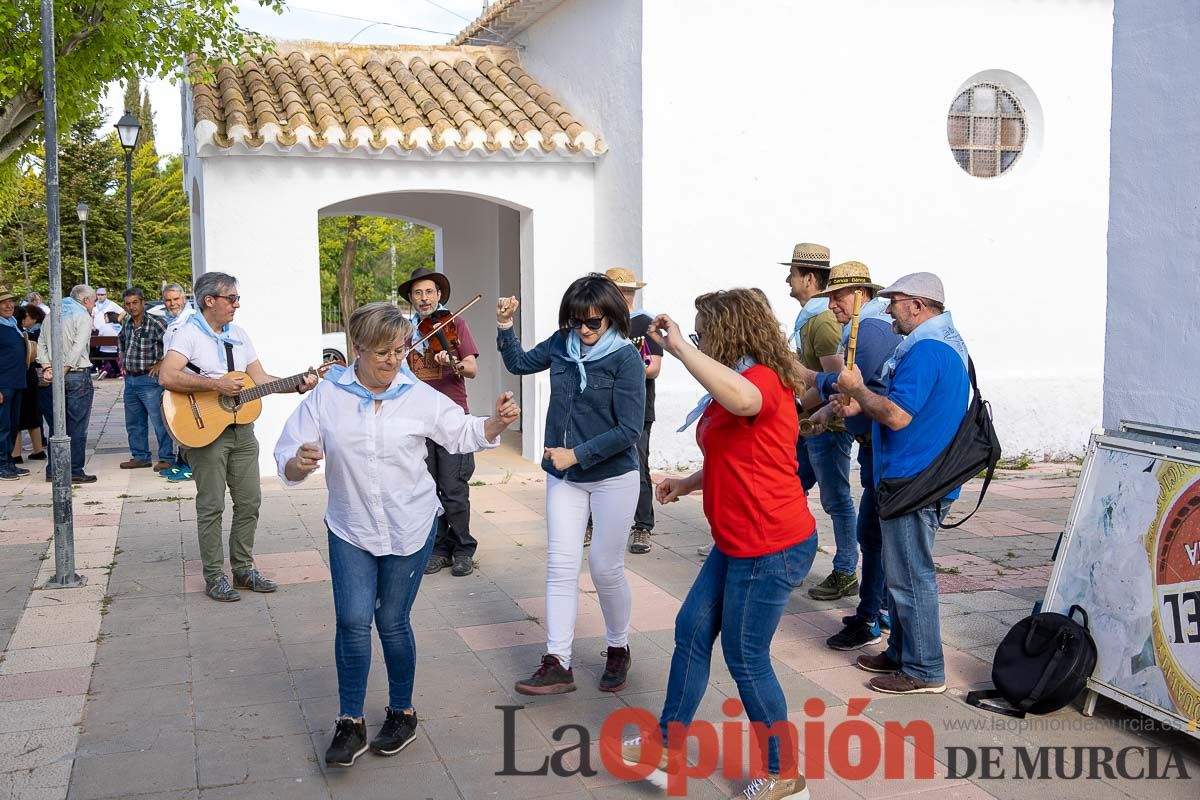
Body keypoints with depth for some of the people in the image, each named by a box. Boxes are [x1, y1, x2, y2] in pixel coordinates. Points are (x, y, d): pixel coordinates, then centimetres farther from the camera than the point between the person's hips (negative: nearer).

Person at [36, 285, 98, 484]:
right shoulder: (82, 316, -7)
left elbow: (41, 345, 10)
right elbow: (78, 348, -18)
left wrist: (47, 368, 1)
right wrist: (63, 372, -14)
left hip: (57, 377, 7)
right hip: (78, 375, -7)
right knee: (77, 426, -2)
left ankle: (53, 470, 18)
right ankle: (75, 472, 0)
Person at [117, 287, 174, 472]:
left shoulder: (155, 324, -12)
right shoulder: (127, 325, 11)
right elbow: (120, 340, 34)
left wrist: (161, 363, -14)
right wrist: (122, 358, 22)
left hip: (149, 379, -8)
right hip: (130, 379, 8)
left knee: (159, 420, -6)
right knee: (134, 423, 13)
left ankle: (166, 458, 0)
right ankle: (140, 457, 23)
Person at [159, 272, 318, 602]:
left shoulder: (238, 335, 14)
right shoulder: (189, 334, -9)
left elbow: (260, 377, 12)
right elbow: (166, 377, -22)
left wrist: (298, 386, -1)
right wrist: (215, 383, -26)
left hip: (241, 429, 7)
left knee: (250, 501, 8)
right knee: (212, 506, -1)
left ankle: (243, 569, 20)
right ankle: (214, 577, 8)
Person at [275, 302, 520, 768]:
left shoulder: (419, 396, -7)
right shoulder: (327, 397, -8)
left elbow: (463, 434, 6)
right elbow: (288, 462, -5)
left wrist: (497, 423, -13)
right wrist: (299, 462, -29)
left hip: (409, 528, 0)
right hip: (351, 529, 1)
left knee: (392, 621, 7)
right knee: (353, 620, -7)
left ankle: (402, 713, 28)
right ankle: (351, 723, 10)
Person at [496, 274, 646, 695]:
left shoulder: (626, 358, -15)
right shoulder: (563, 344, 0)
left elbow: (629, 430, -18)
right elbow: (520, 364, 18)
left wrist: (576, 454, -20)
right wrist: (505, 327, 2)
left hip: (613, 477, -4)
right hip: (564, 476, 5)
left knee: (605, 566, 4)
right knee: (561, 565, 1)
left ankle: (618, 649, 27)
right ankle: (557, 663, 5)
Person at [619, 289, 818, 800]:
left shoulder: (764, 378, -18)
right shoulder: (738, 383, 14)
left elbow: (743, 399, -45)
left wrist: (678, 348, -38)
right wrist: (688, 484, 15)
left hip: (771, 546, -10)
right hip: (738, 543, 10)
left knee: (746, 658, 2)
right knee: (692, 630, 14)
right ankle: (666, 748, 27)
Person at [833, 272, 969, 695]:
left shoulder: (925, 351, -21)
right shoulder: (948, 343, 15)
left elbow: (897, 416, -27)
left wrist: (857, 389, -12)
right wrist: (862, 405, 9)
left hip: (913, 482, -11)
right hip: (921, 477, 11)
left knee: (909, 576, -1)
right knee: (903, 572, 19)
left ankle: (924, 671, 8)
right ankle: (902, 652, 31)